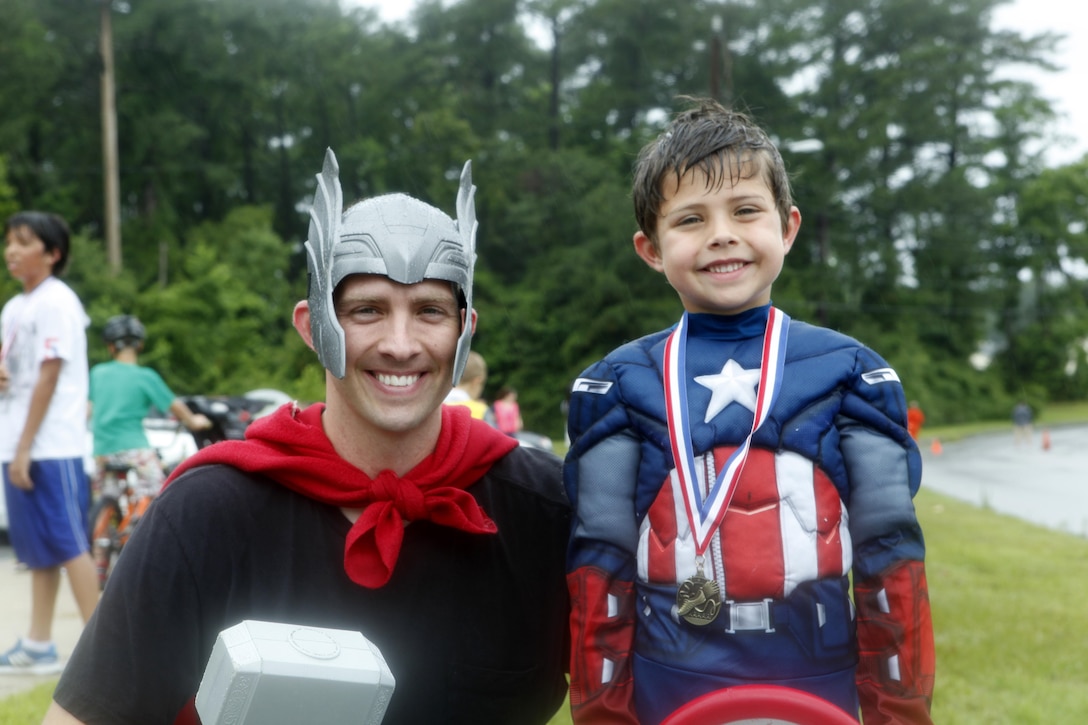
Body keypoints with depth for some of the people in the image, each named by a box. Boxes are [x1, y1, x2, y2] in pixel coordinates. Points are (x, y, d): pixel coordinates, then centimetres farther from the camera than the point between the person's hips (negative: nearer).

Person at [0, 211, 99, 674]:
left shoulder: (55, 301, -10)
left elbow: (48, 377, -15)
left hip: (51, 446, -8)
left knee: (67, 544, -7)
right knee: (38, 549, 11)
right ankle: (38, 646, 17)